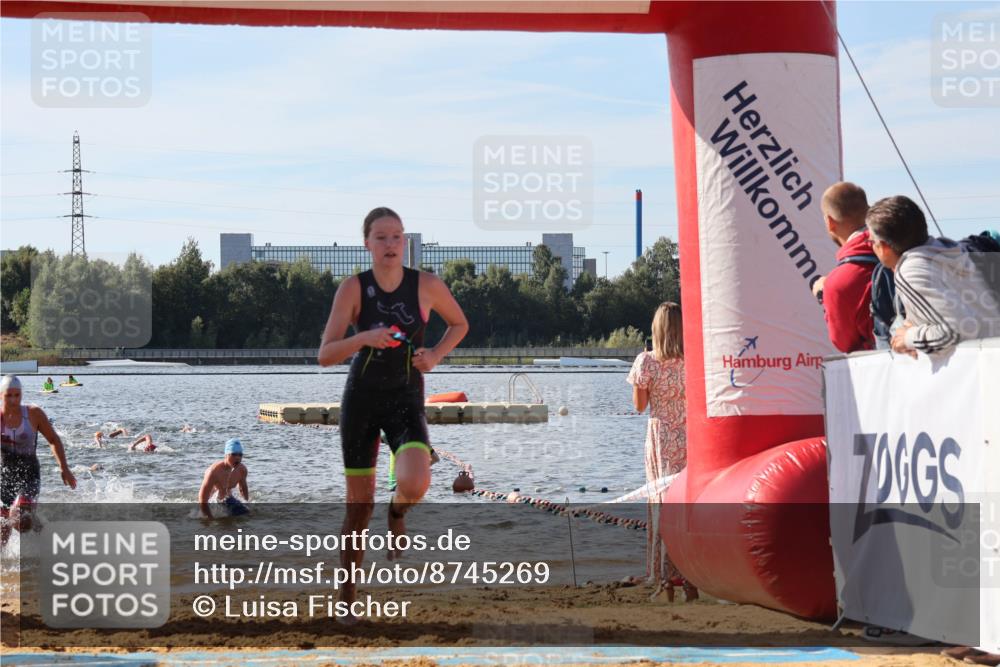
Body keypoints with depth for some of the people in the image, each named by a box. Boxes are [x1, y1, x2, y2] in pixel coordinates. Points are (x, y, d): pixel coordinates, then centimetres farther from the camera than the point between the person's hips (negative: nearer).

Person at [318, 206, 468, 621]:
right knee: (359, 506, 4)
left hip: (406, 399, 0)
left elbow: (459, 324, 12)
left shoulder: (427, 285, -8)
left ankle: (397, 511, 11)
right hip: (361, 398, 0)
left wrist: (435, 356, -6)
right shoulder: (353, 289, -9)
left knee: (415, 485, -27)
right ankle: (347, 596, 21)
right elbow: (325, 356, -14)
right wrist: (364, 338, -31)